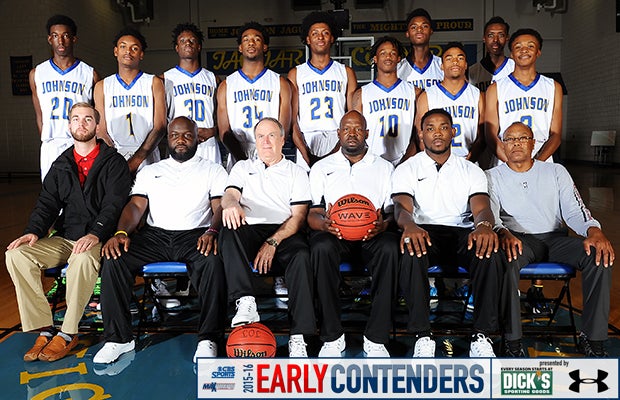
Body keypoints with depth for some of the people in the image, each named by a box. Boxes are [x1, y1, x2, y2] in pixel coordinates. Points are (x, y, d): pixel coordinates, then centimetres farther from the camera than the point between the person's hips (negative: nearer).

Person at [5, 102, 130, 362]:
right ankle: (45, 329, -13)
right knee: (16, 254, -17)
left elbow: (114, 204, -10)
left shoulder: (114, 162, 2)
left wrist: (96, 234, -27)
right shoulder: (61, 166, 18)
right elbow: (47, 203, 12)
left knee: (83, 259, -38)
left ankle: (68, 334, -21)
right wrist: (34, 231, -8)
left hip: (99, 240, -5)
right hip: (64, 238, 6)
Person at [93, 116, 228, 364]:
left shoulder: (213, 171, 14)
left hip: (195, 236, -2)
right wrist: (121, 232, -11)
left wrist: (212, 231, -22)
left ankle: (208, 339, -25)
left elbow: (220, 206, 1)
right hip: (155, 235, 3)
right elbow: (136, 205, 10)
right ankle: (118, 338, -13)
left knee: (213, 262, -35)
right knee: (114, 258, -24)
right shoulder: (149, 172, 22)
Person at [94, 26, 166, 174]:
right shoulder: (102, 86, 12)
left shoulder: (154, 83, 7)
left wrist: (136, 160, -13)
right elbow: (101, 130, 6)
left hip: (146, 160, -1)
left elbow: (159, 127, -2)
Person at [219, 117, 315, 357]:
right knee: (230, 231, -33)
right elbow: (229, 194, 5)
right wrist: (231, 203, -24)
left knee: (301, 254, -34)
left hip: (284, 232, -1)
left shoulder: (296, 172, 18)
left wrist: (273, 242, -13)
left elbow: (298, 216, 5)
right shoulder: (243, 168, 25)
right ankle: (246, 302, -40)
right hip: (250, 231, 2)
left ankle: (298, 337, -34)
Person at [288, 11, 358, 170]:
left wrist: (335, 153, -10)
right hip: (306, 145, 0)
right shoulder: (295, 74, 10)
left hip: (339, 145, 1)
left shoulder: (346, 72, 12)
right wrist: (307, 155, -11)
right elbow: (291, 119, 3)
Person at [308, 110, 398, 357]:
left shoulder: (384, 168, 16)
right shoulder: (322, 168, 16)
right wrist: (323, 223, -18)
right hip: (334, 233, 0)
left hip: (372, 235, 1)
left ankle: (376, 337, -23)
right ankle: (332, 336, -23)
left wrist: (383, 225, -17)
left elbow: (393, 211, 7)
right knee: (321, 247, -35)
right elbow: (312, 213, 7)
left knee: (390, 248, -34)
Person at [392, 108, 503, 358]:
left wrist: (484, 225, -26)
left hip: (463, 234, 2)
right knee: (411, 250, -37)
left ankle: (482, 336, -25)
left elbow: (482, 208, 1)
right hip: (424, 233, -1)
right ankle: (422, 336, -29)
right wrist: (409, 226, -33)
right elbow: (401, 207, -6)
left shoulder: (471, 171, 17)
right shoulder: (406, 170, 11)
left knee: (489, 250, -32)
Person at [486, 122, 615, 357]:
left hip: (556, 238, 3)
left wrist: (593, 230, -18)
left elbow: (574, 210, 5)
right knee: (505, 258, -38)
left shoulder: (556, 172, 16)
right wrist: (503, 232, -31)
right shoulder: (493, 177, 10)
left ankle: (593, 338, -16)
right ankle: (512, 340, -28)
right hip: (517, 240, -2)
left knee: (600, 256, -26)